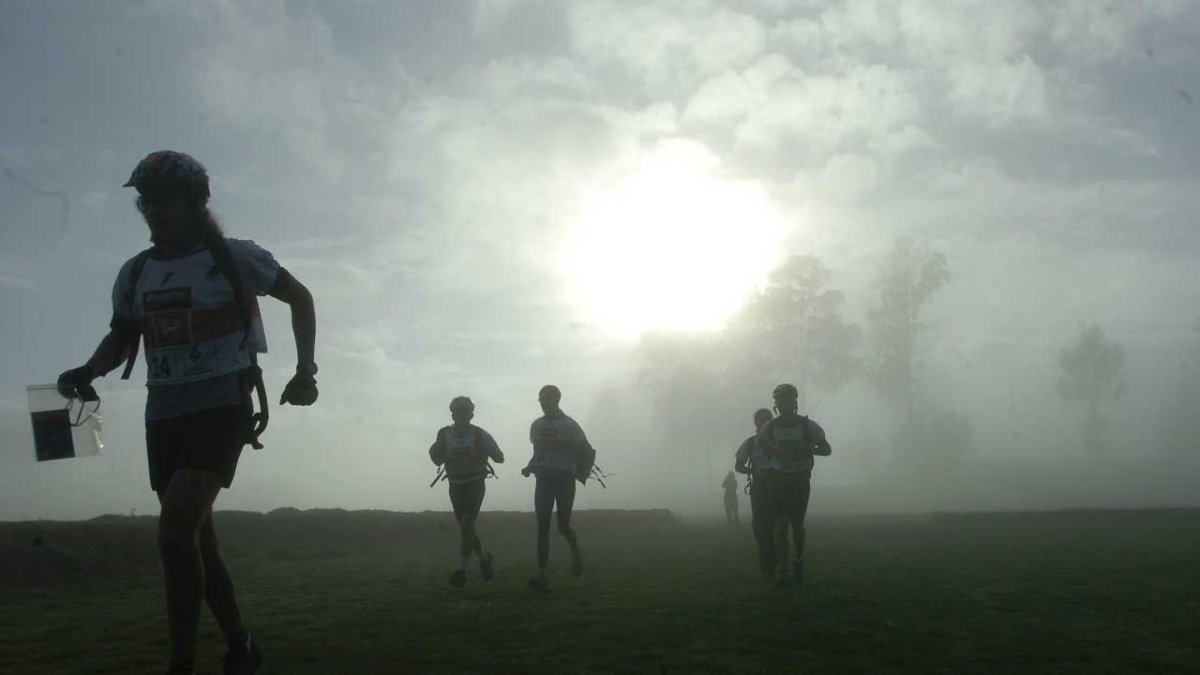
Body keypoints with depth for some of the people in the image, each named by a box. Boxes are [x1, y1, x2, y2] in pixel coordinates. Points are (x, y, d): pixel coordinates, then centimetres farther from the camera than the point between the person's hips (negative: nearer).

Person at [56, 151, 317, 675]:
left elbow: (299, 297, 5)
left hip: (221, 409, -6)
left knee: (175, 534, -20)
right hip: (164, 415, 6)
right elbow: (122, 338, 17)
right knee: (197, 540, 11)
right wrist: (88, 370, -5)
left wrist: (305, 370, -2)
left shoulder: (233, 257, -6)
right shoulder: (136, 272, 8)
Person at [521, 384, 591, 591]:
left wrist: (582, 474, -15)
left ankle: (576, 552, 32)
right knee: (542, 528, -4)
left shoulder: (569, 425, -5)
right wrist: (529, 467, 3)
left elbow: (587, 452, -2)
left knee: (563, 526, -3)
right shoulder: (537, 425, 10)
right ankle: (542, 576, -6)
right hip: (543, 480, 4)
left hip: (564, 480, -4)